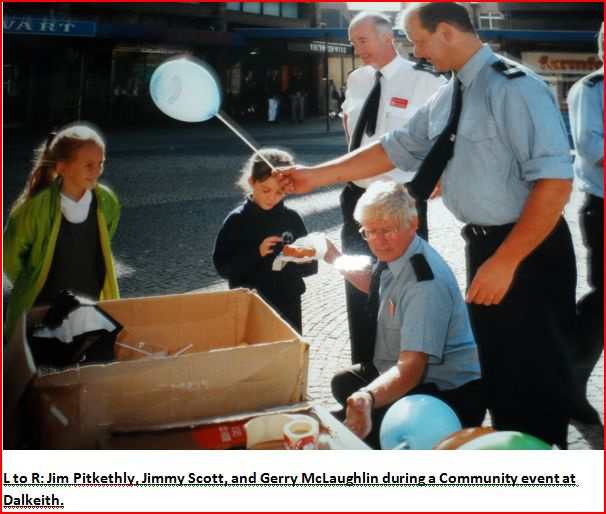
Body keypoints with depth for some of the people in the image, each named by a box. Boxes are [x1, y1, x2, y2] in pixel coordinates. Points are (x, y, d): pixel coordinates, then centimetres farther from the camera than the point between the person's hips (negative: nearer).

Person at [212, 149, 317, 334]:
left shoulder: (292, 218, 0)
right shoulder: (236, 221, -6)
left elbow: (310, 266, 4)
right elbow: (222, 266, -10)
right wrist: (256, 252, -22)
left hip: (288, 306, 3)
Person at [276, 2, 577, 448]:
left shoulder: (515, 88, -18)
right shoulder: (446, 98, 9)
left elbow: (555, 182, -24)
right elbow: (396, 148, 13)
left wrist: (505, 261, -24)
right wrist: (316, 175, 9)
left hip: (529, 251, -8)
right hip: (484, 245, 9)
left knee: (535, 375, 3)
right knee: (498, 368, 20)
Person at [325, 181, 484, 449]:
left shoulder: (426, 284, -30)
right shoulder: (395, 253, 0)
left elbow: (412, 366, -40)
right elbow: (379, 287, 26)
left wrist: (368, 397, -58)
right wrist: (335, 258, 19)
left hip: (450, 395, -10)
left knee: (368, 426, -30)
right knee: (343, 383, 18)